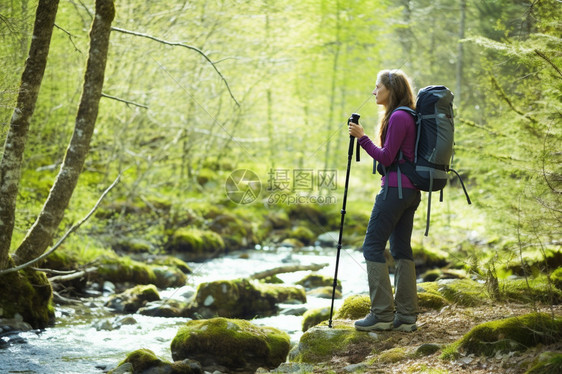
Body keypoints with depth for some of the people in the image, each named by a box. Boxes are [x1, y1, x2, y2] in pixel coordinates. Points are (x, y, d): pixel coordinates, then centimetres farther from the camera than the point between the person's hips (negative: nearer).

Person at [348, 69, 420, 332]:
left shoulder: (398, 117, -14)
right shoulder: (408, 116, 16)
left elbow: (386, 158, -16)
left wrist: (362, 138, -11)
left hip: (395, 189, -10)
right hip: (410, 191, 10)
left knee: (373, 247, -7)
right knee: (401, 249, 9)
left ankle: (382, 314, -8)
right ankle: (406, 316, 8)